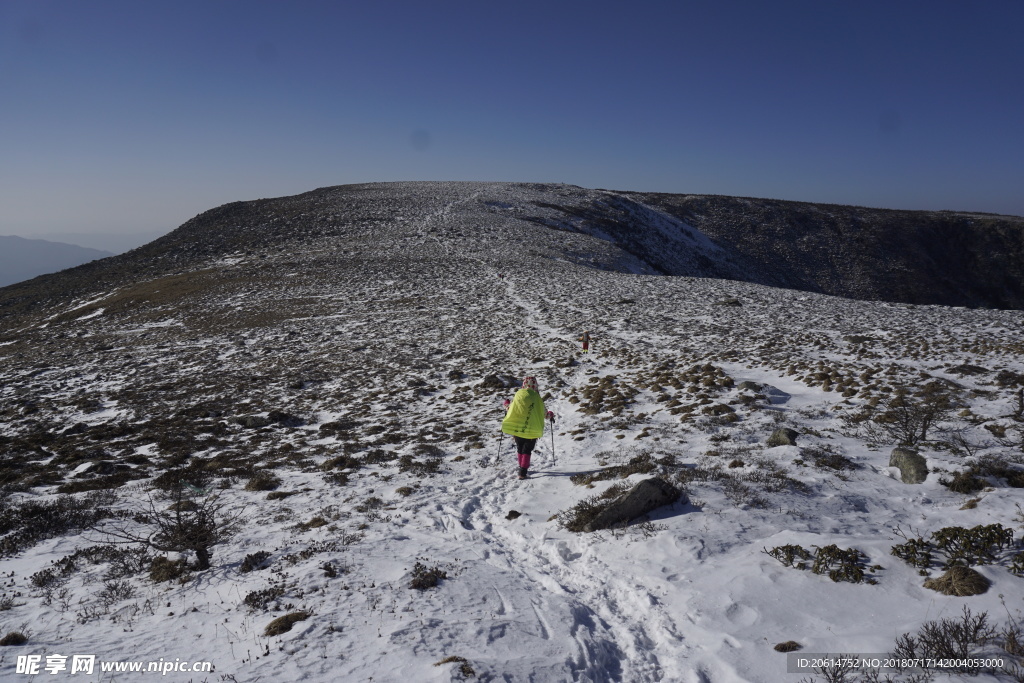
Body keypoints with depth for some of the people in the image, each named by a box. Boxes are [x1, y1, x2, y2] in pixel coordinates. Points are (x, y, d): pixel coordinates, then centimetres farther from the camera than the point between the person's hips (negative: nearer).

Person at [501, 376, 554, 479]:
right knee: (527, 450, 7)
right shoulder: (536, 397, -9)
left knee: (520, 448, 21)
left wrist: (506, 404, 29)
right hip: (531, 430, -2)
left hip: (516, 428, 2)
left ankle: (522, 468, 31)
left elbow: (509, 410, 6)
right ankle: (523, 472, -4)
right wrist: (550, 415, 22)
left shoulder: (518, 395, -4)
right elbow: (543, 413, -1)